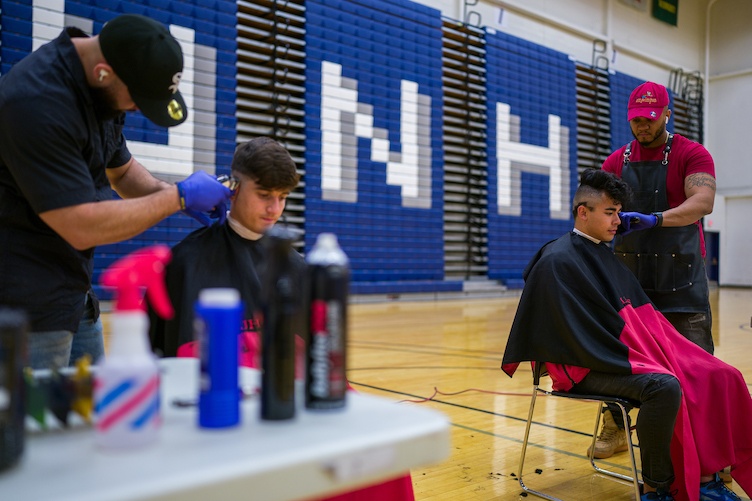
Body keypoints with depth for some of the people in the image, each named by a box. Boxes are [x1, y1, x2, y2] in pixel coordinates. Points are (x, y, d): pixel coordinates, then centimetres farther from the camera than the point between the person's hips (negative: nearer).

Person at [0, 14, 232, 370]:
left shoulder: (99, 88, 4)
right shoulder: (36, 103, -24)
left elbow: (121, 169, 19)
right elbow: (83, 228, -26)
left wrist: (177, 197, 0)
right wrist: (179, 196, -16)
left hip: (75, 294, 9)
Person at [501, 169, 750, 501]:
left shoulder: (605, 256, 18)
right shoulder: (557, 261, -10)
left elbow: (641, 313, 18)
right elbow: (579, 333, -16)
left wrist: (664, 349, 2)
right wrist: (630, 361, -17)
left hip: (633, 351, 9)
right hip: (588, 365, -9)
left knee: (717, 379, -4)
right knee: (664, 386, -32)